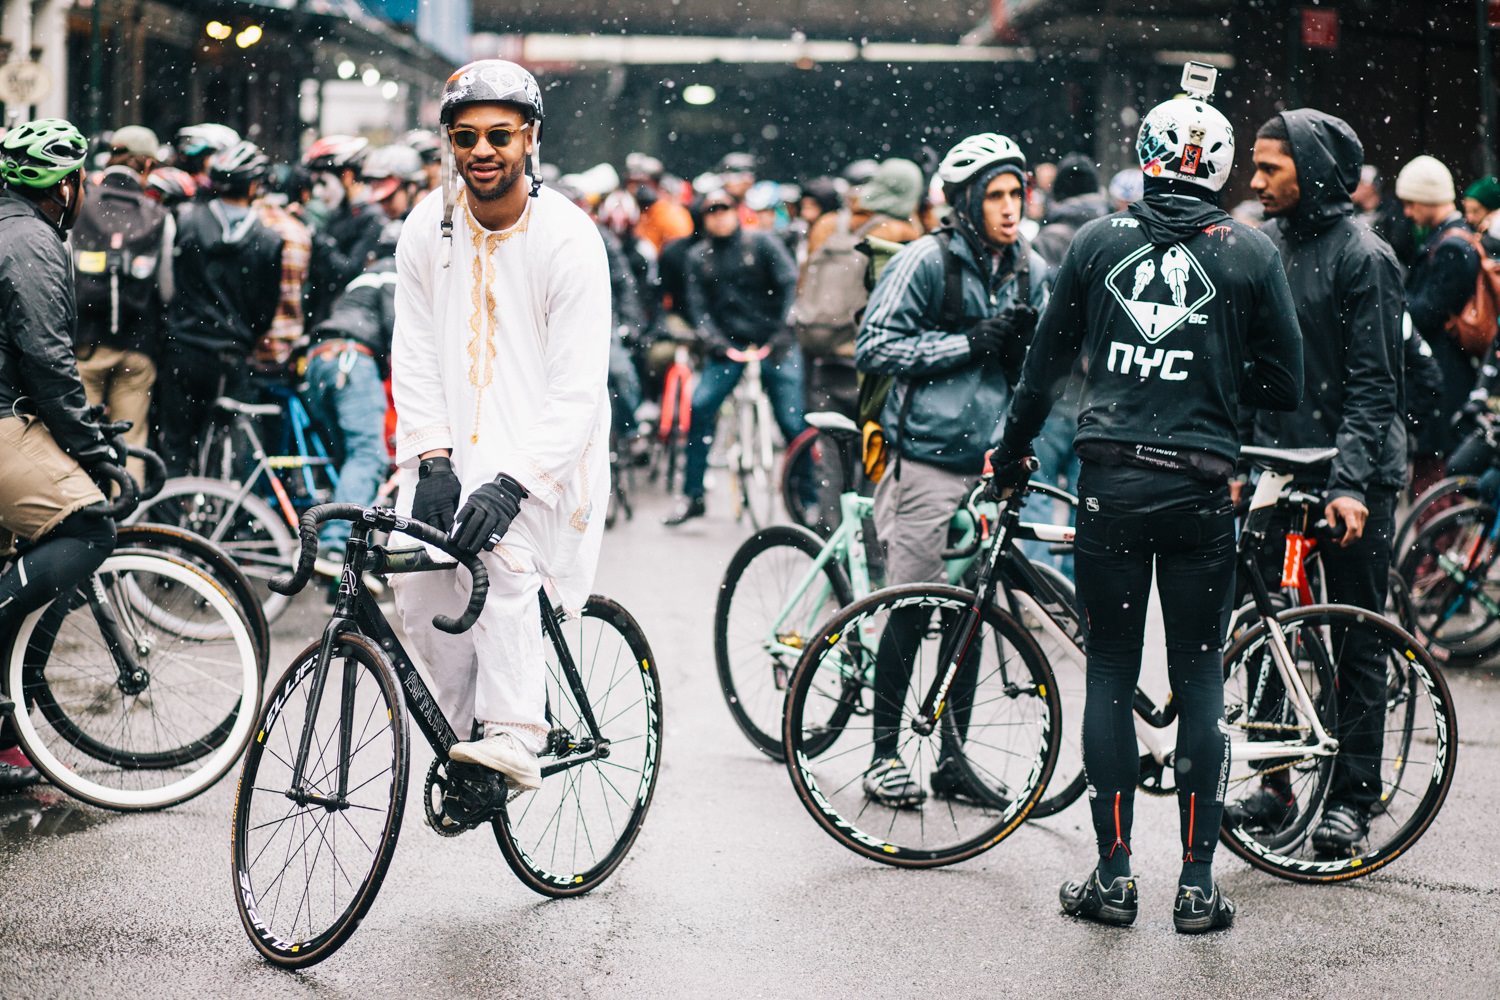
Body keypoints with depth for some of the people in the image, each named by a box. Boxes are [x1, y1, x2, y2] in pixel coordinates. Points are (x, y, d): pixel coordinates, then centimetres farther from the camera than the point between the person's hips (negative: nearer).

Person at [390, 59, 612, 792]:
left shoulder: (569, 238, -13)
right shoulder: (427, 230, 0)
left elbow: (577, 388, -17)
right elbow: (414, 356, 1)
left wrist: (512, 483, -27)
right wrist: (433, 461, -13)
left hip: (544, 448, -4)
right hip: (453, 443, 5)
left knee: (501, 553, -29)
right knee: (419, 588, -10)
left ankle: (516, 738, -25)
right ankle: (468, 727, 10)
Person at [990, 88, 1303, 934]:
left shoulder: (1100, 240, 3)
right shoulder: (1251, 251, -1)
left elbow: (1047, 361, 10)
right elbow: (1286, 387, 1)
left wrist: (1013, 453, 23)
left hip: (1110, 483, 1)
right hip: (1201, 488, -1)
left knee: (1111, 673, 8)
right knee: (1200, 676, 6)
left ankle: (1113, 874, 9)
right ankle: (1198, 883, 7)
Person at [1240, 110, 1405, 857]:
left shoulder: (1363, 256, -9)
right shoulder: (1263, 248, 9)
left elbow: (1374, 384, -12)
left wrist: (1351, 483, -21)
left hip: (1355, 481, -6)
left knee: (1356, 640, 2)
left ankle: (1352, 795, 9)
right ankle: (1276, 782, 17)